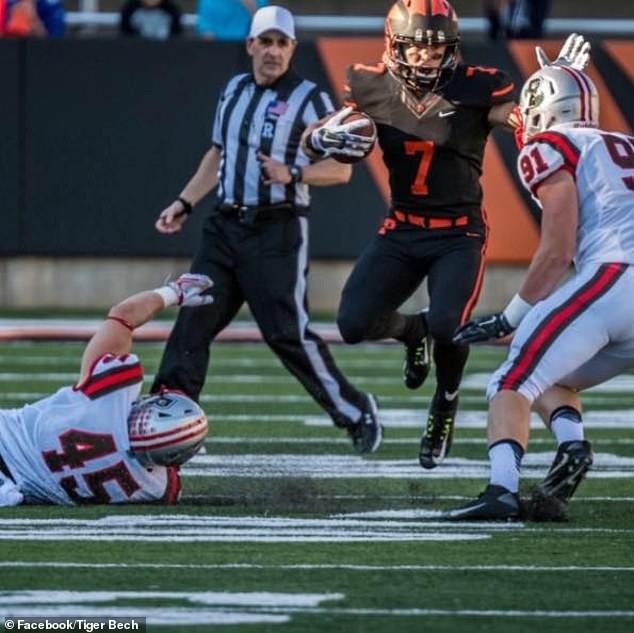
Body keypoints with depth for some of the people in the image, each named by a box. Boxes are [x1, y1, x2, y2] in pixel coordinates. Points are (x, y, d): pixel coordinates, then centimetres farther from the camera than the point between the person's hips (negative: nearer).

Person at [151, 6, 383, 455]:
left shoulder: (309, 99, -5)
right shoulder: (234, 91, 14)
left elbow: (340, 169, -7)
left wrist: (291, 175, -22)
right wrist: (184, 204, 21)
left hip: (277, 232, -6)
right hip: (226, 227, 6)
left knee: (288, 332, -9)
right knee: (193, 322, -1)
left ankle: (356, 412, 5)